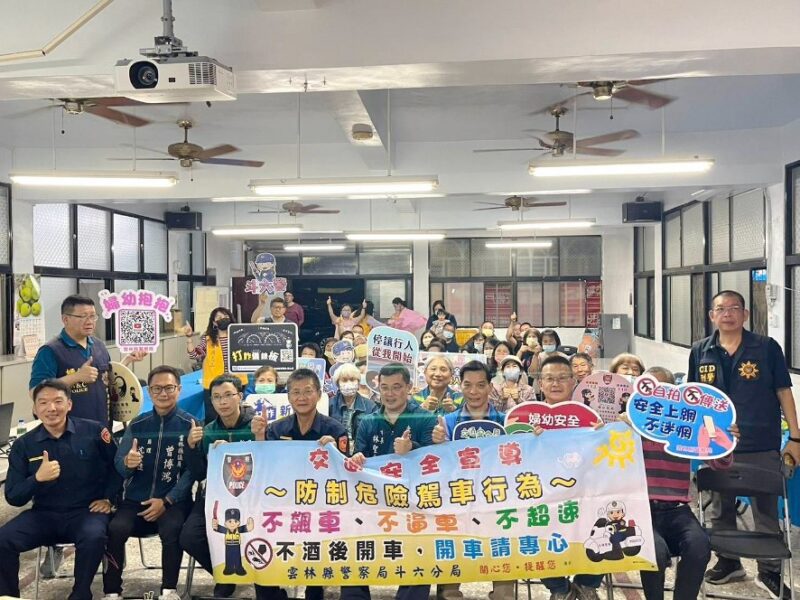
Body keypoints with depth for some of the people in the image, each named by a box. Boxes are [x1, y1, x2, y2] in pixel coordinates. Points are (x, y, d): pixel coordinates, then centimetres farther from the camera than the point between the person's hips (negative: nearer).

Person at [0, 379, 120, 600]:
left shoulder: (94, 431, -4)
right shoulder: (23, 445, 1)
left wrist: (108, 498, 0)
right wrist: (38, 478, -20)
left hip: (86, 511, -2)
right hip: (43, 514, 3)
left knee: (94, 537, -34)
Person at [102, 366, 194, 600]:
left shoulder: (189, 425, 1)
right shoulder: (136, 425, 10)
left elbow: (192, 470, -5)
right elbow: (118, 465, 4)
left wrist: (166, 501, -15)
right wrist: (127, 463, -21)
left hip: (173, 500, -2)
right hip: (136, 498, 3)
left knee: (172, 529, -31)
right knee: (115, 528, -25)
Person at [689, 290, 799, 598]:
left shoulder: (767, 348, -4)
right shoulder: (700, 352, 3)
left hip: (762, 446, -2)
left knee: (766, 512, 8)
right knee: (720, 510, 15)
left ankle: (769, 572, 24)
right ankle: (728, 561, 34)